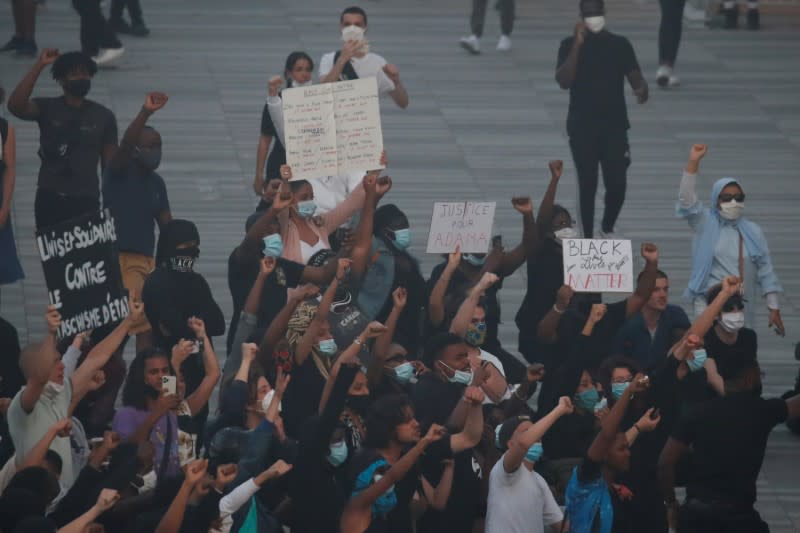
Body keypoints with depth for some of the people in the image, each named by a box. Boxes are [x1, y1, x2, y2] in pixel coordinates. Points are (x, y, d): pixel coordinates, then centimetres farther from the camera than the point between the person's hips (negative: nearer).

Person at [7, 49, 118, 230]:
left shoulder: (103, 116, 9)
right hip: (50, 199, -1)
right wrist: (39, 66, -17)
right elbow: (15, 105, -16)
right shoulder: (46, 108, 4)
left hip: (86, 201, 1)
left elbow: (110, 164, 10)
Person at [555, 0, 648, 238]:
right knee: (587, 184, -1)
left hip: (615, 126, 1)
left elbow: (635, 77, 2)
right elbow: (563, 81, -14)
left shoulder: (620, 44, 4)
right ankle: (588, 238, 10)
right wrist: (578, 44, -19)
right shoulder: (570, 45, -1)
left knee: (617, 183, -3)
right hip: (582, 128, -1)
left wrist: (642, 89, -23)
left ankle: (607, 228, 24)